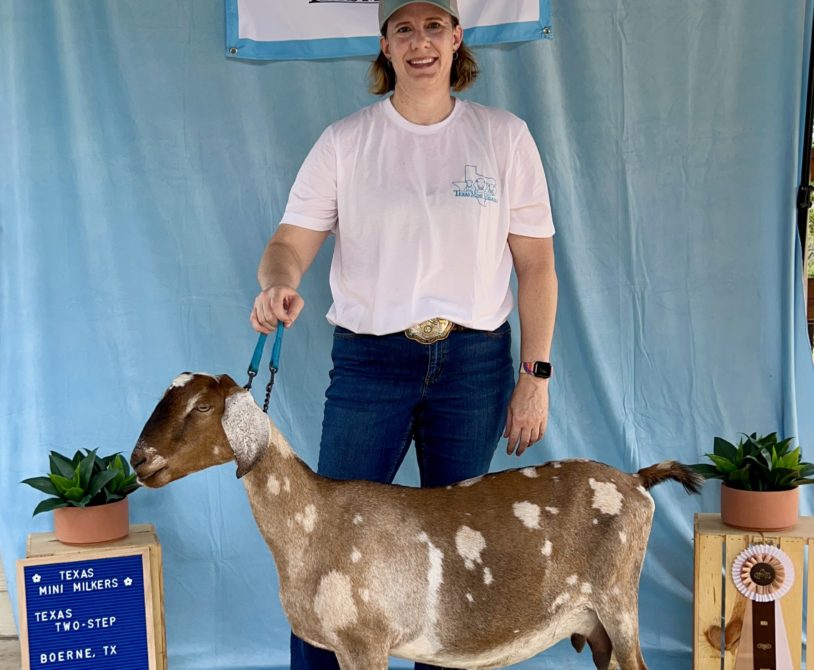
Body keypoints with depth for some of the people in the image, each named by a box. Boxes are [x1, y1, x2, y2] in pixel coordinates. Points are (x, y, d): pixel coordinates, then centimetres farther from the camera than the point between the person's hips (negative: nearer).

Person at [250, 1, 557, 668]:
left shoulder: (504, 136, 4)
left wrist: (535, 376, -1)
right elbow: (291, 242, -2)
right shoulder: (345, 142, 3)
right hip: (369, 361, 0)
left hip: (474, 363, 1)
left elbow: (536, 264, 4)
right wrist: (277, 284, -27)